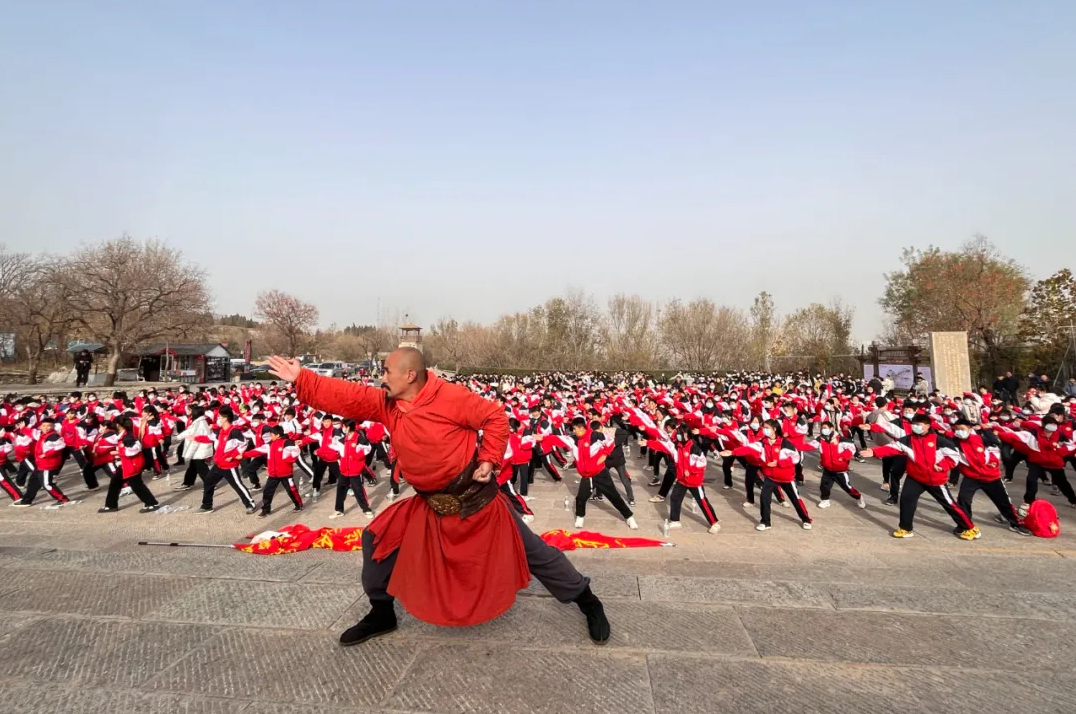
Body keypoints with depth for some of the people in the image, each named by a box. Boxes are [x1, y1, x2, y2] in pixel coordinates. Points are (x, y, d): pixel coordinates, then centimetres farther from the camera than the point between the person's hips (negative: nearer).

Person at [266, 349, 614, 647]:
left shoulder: (449, 397, -21)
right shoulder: (386, 404, -2)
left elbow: (494, 417, -15)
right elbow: (345, 396, -4)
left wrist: (488, 459, -17)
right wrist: (300, 379, -8)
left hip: (474, 496, -6)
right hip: (430, 503, 6)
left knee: (528, 548, 3)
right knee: (378, 538, 4)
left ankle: (586, 600, 22)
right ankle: (381, 614, 26)